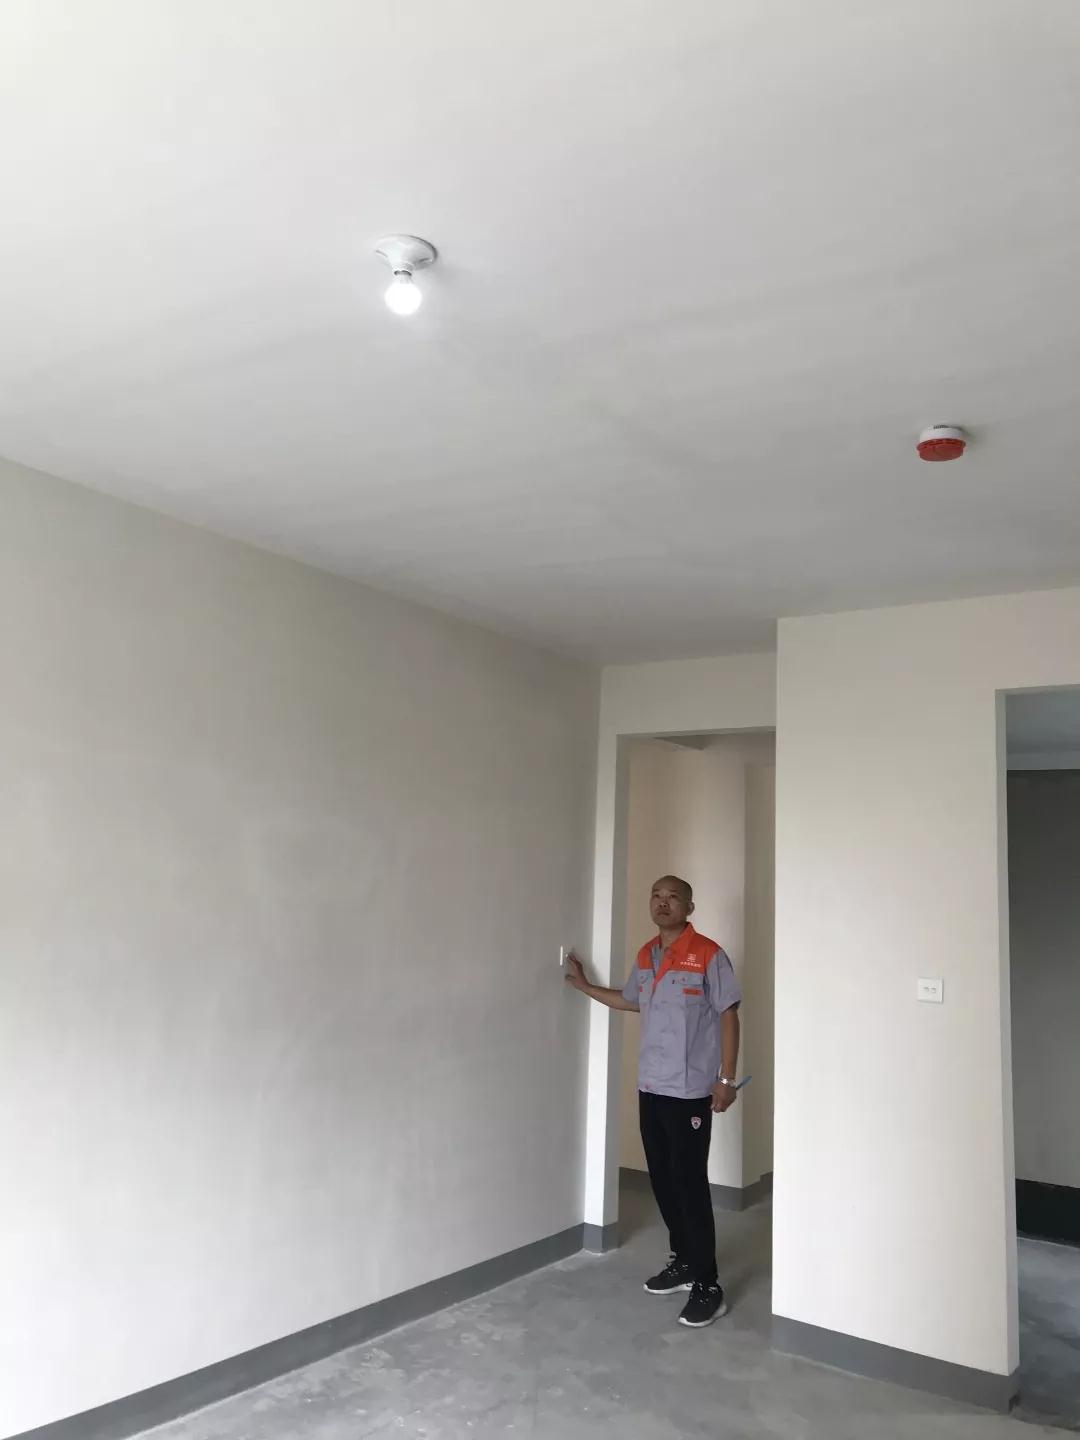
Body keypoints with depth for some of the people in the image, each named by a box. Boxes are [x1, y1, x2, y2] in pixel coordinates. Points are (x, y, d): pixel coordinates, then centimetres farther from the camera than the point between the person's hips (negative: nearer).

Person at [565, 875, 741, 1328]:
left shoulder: (708, 955, -11)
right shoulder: (645, 955, 9)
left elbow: (728, 1016, -9)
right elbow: (630, 1001, 26)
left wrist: (726, 1078, -13)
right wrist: (584, 986, 24)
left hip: (690, 1090, -7)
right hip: (650, 1087, 7)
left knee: (690, 1184, -5)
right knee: (663, 1180, 14)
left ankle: (708, 1286, 4)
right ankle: (683, 1262, 29)